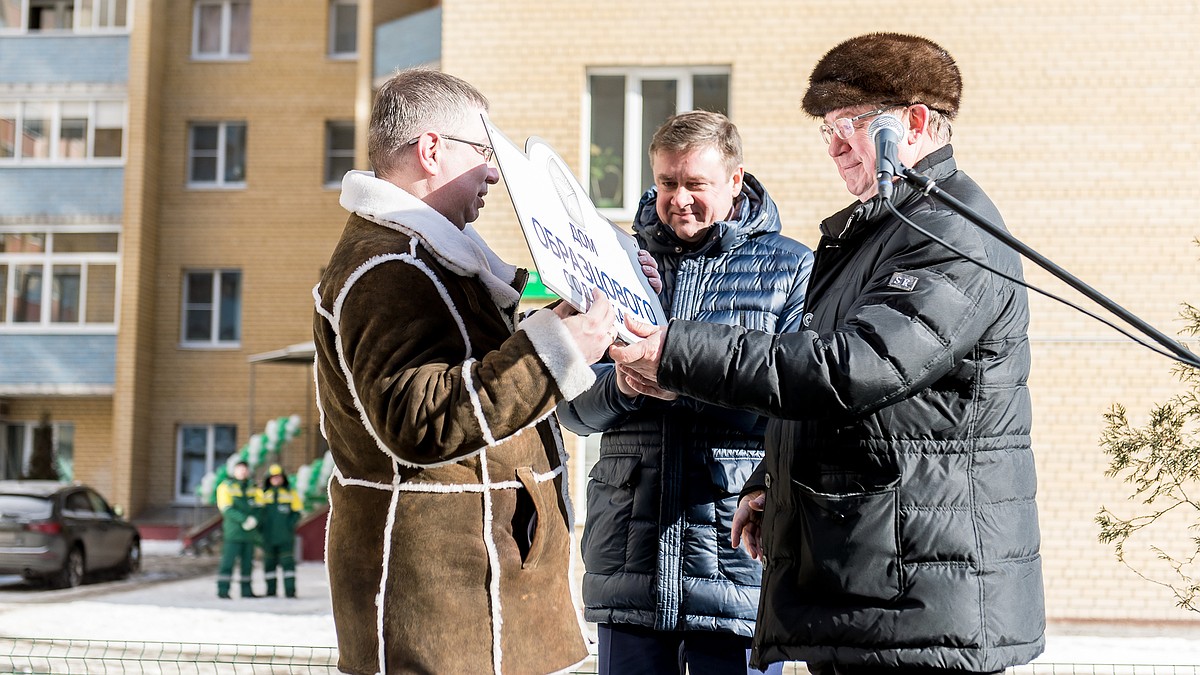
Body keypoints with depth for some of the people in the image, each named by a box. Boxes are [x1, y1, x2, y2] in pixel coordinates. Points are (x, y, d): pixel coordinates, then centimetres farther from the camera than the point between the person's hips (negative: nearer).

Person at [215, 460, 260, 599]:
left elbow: (258, 506, 10)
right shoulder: (226, 486, 0)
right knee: (228, 560, -8)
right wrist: (244, 519, -19)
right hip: (233, 532, -5)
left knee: (247, 562, 7)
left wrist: (254, 519, -11)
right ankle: (222, 590, -6)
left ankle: (246, 590, 13)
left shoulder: (252, 487, 15)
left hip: (249, 532, 5)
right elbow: (226, 509, -10)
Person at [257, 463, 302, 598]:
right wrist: (260, 527, -5)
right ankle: (271, 590, 13)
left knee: (287, 561, -7)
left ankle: (290, 590, -7)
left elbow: (297, 512, 5)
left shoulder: (291, 493, 7)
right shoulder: (262, 493, 9)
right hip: (268, 536, 2)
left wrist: (290, 525, -9)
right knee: (269, 562, 6)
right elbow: (257, 511, 7)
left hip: (285, 536, -2)